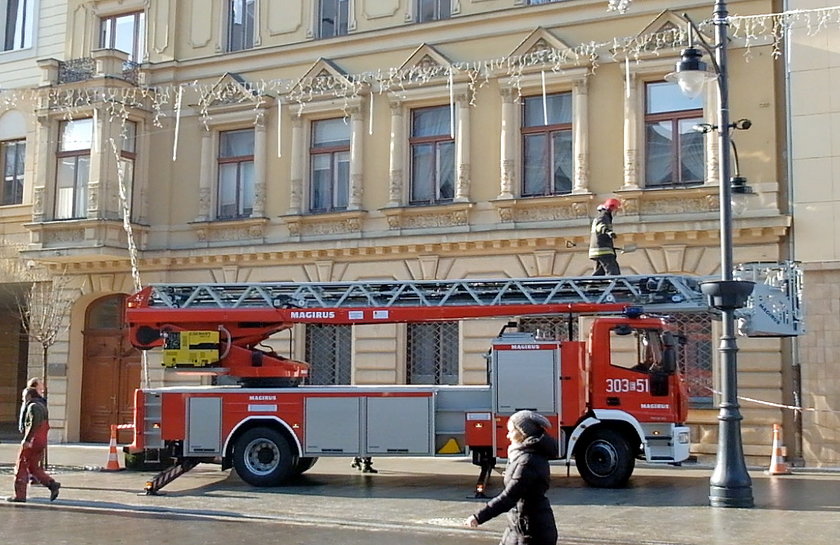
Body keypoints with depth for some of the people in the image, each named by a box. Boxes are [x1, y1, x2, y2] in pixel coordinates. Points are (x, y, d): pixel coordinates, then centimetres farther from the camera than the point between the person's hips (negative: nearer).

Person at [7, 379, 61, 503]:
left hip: (32, 441, -9)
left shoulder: (33, 406, -12)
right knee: (34, 467, 15)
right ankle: (52, 484, 1)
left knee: (21, 467, 0)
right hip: (41, 441, 9)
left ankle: (19, 495, 2)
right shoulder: (42, 406, 17)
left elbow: (34, 424, -24)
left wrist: (27, 440, -25)